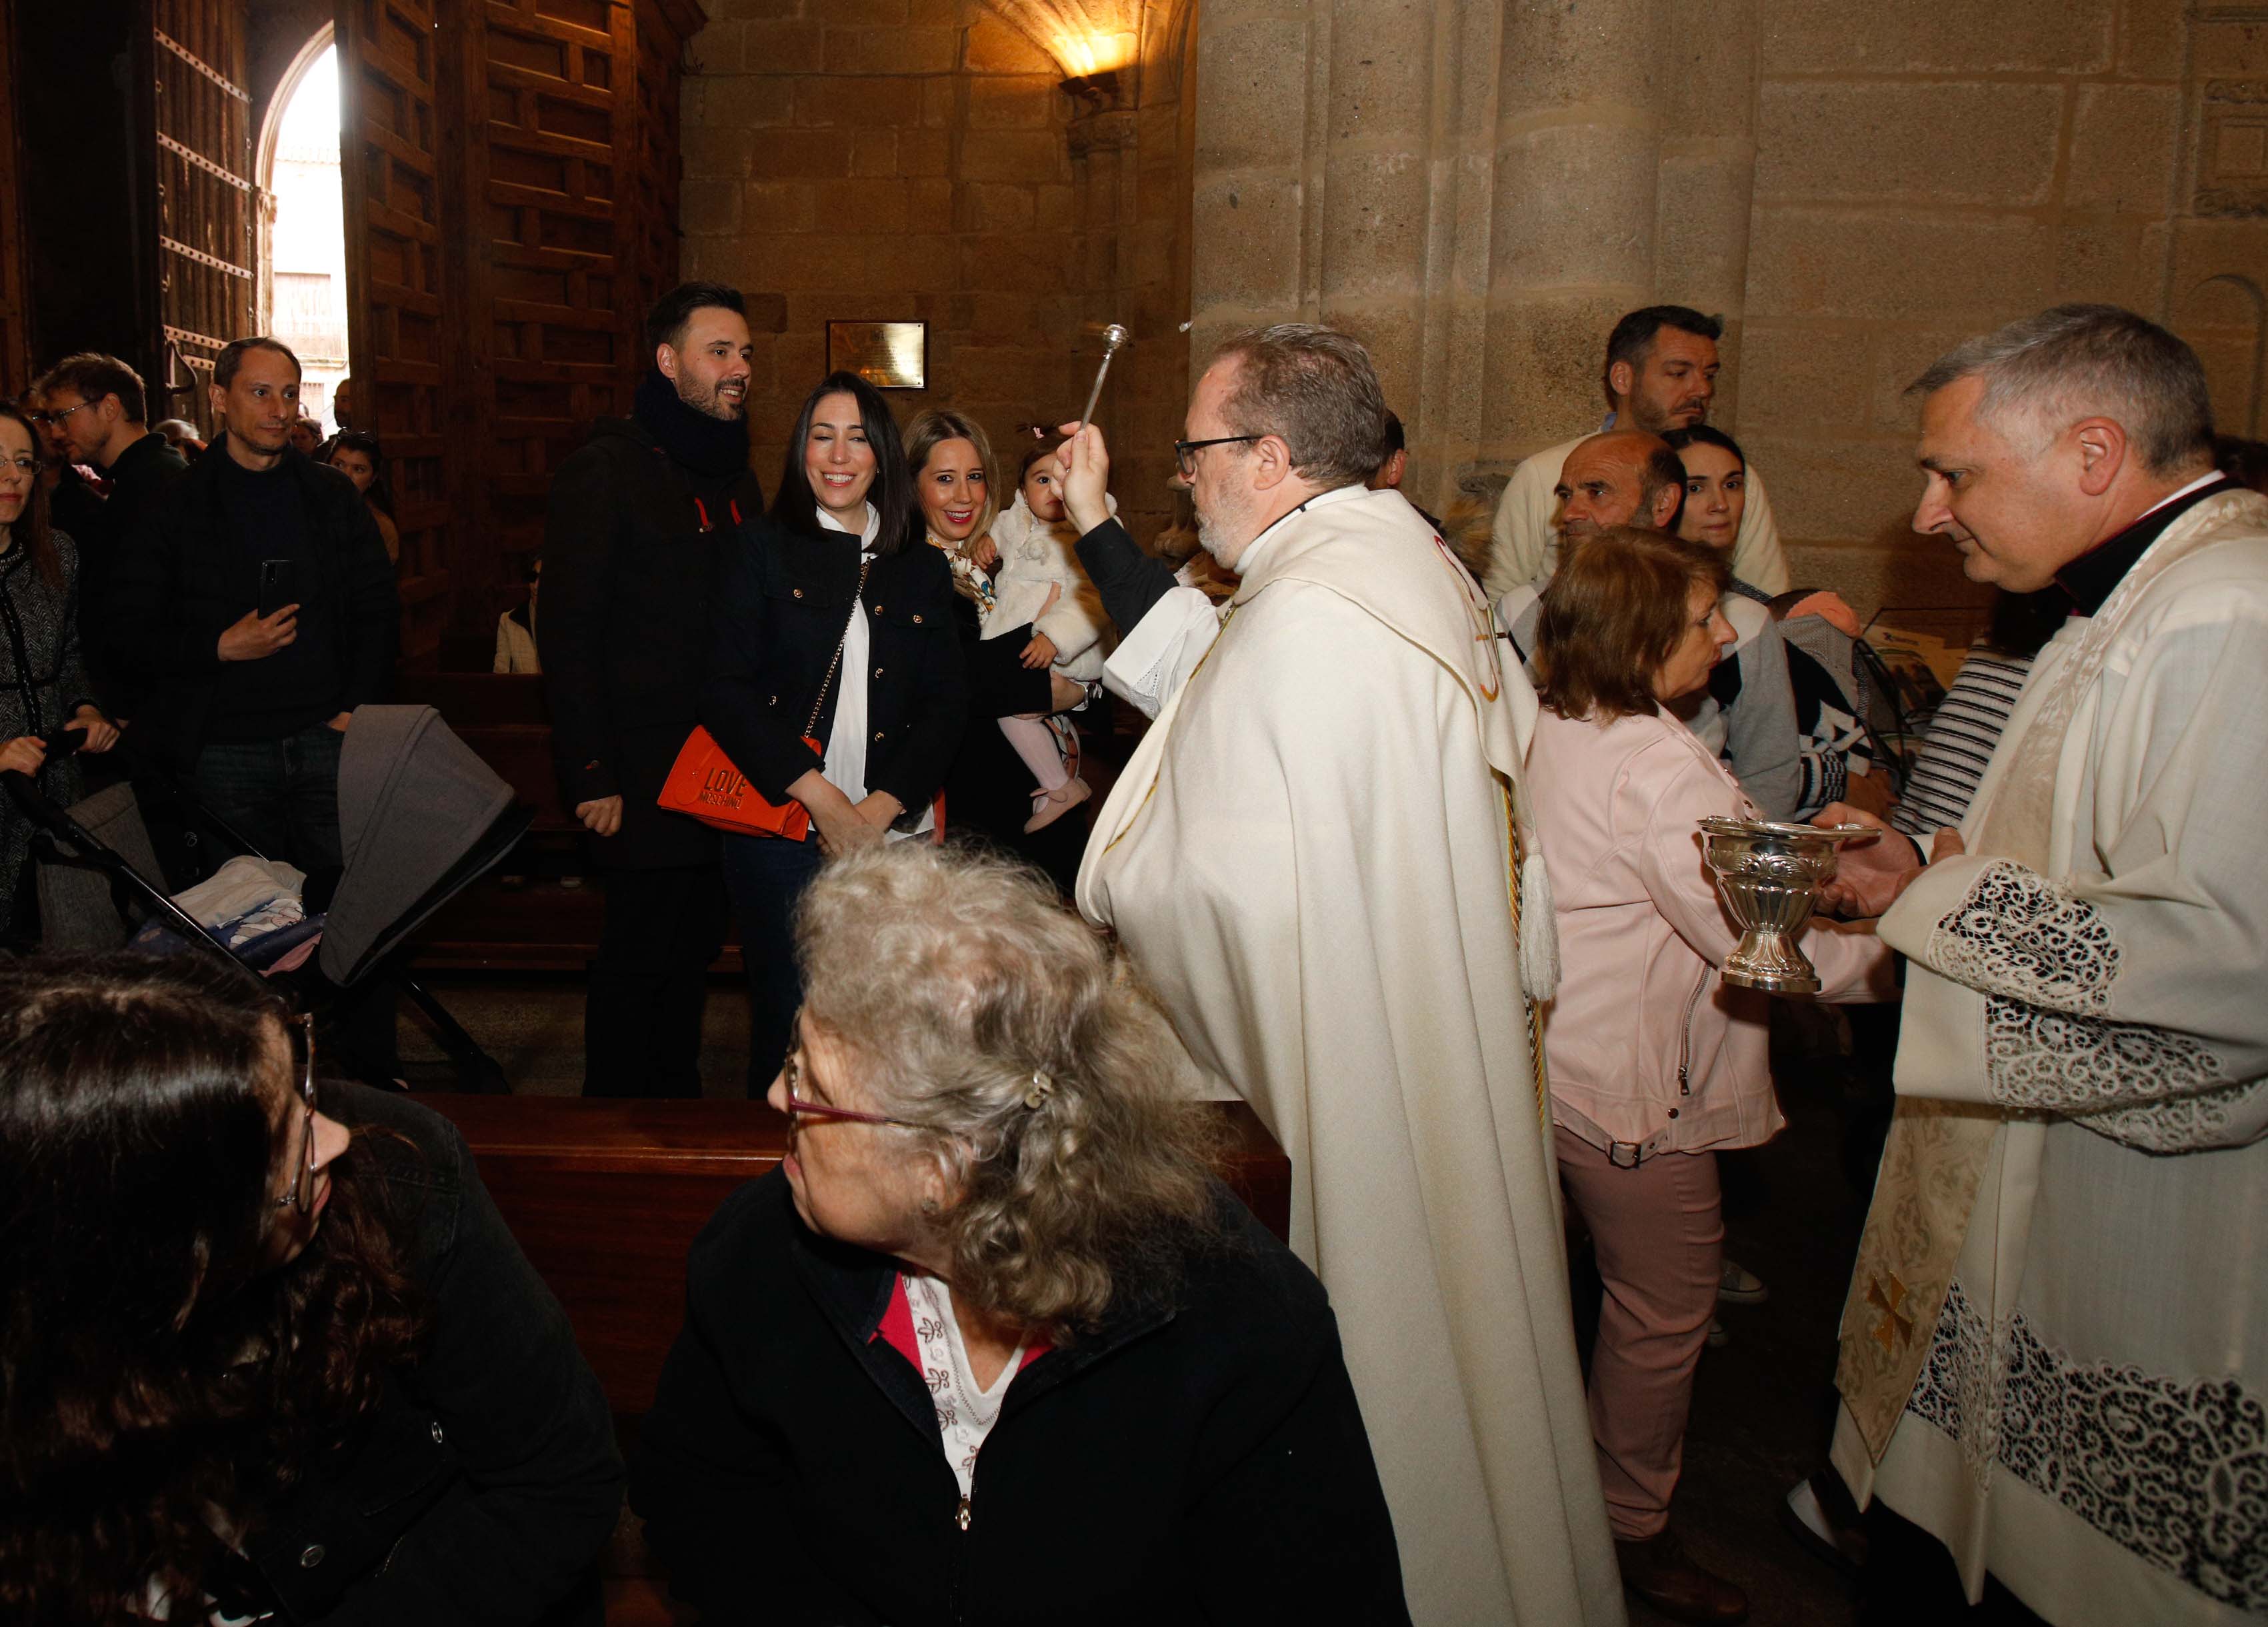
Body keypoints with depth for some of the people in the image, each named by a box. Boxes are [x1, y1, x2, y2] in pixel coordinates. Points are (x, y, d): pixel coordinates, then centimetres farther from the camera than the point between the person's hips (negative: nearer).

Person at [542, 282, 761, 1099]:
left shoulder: (735, 479, 14)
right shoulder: (607, 470, -8)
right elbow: (570, 632, -12)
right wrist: (591, 774, -16)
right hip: (643, 773, -6)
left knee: (693, 950, 13)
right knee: (638, 958, 2)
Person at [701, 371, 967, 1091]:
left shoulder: (924, 571, 12)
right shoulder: (765, 550, 6)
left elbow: (946, 707, 7)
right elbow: (727, 690, -3)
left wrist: (881, 808, -8)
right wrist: (822, 798, -13)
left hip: (895, 834, 2)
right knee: (786, 1022, 1)